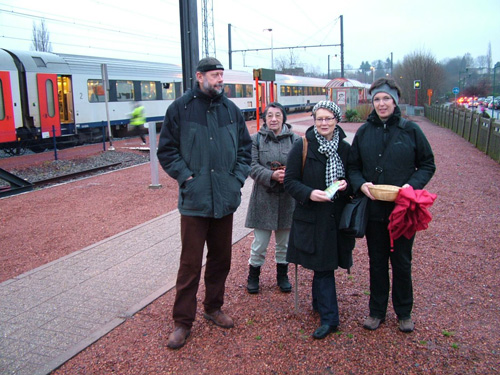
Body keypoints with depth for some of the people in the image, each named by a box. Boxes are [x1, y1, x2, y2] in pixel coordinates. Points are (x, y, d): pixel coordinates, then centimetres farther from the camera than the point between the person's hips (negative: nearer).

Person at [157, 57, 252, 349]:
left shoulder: (231, 109, 9)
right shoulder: (180, 108, -2)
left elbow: (245, 147, 15)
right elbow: (167, 150, -1)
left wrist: (239, 176, 2)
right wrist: (184, 175, -11)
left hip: (226, 199, 4)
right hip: (194, 200, -4)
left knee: (221, 258, 15)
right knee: (190, 263, 1)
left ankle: (214, 307, 34)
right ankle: (183, 321, 15)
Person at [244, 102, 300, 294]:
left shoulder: (295, 140, 0)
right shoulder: (255, 139, -1)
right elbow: (253, 167, -9)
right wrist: (272, 175, -24)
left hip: (287, 197, 2)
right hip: (263, 197, -1)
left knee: (284, 242, 15)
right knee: (260, 242, 5)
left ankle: (282, 275, 35)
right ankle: (253, 274, 27)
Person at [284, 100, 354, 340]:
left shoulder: (345, 149, 5)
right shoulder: (302, 147, -6)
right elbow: (290, 181, -5)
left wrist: (346, 185, -10)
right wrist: (309, 193, -22)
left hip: (337, 216, 3)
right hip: (311, 217, -3)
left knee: (323, 265, 14)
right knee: (322, 266, -1)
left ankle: (319, 303, 37)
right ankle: (329, 318, 8)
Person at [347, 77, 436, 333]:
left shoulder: (410, 130, -3)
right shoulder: (364, 132, 2)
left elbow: (427, 165, 1)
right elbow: (353, 167, 7)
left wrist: (413, 185, -17)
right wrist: (361, 184, -14)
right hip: (373, 209, 2)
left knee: (402, 262, 12)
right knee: (377, 262, 14)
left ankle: (404, 312, 31)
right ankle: (376, 311, 30)